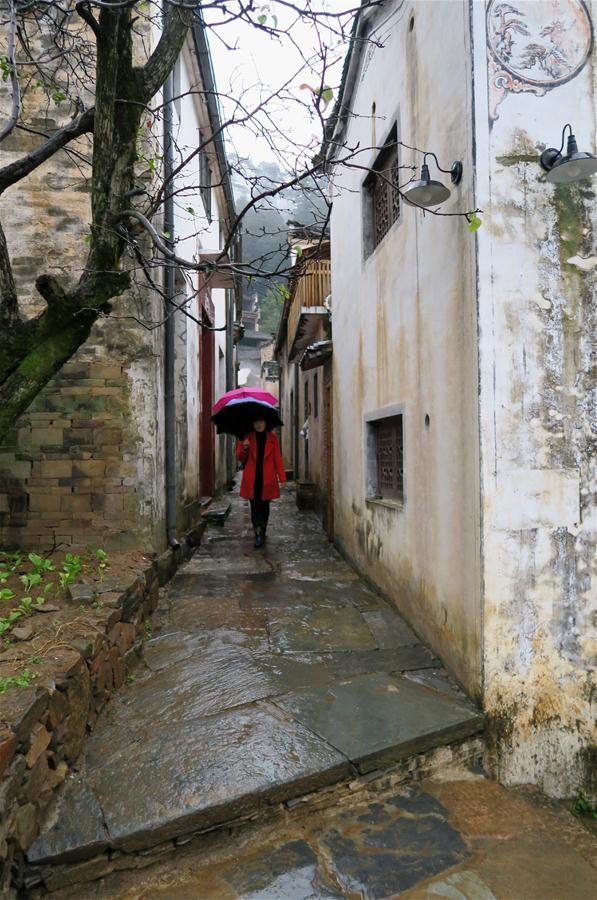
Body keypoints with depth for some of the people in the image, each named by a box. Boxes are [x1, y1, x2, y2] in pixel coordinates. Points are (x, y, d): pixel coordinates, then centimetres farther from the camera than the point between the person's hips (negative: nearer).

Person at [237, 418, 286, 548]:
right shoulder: (247, 437, 4)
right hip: (252, 480, 0)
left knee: (264, 506, 10)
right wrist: (244, 449, -14)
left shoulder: (272, 437, 3)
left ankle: (262, 533, 25)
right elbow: (240, 458, 8)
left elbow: (277, 458, 0)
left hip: (267, 479, 1)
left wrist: (282, 477, -7)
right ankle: (258, 534, -6)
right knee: (255, 506, -5)